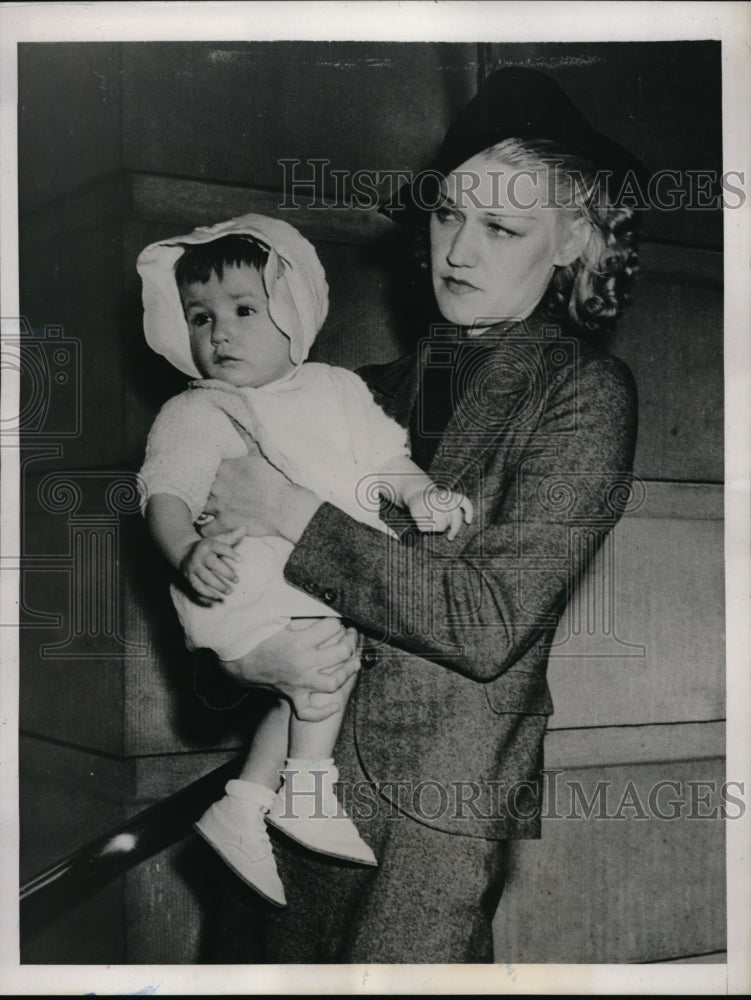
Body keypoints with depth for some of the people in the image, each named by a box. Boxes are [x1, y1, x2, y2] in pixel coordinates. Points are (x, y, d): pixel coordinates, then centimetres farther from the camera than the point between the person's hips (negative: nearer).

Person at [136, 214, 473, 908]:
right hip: (248, 586, -6)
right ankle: (308, 792, -5)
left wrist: (422, 495, -6)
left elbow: (383, 457, 14)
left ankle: (241, 807, 18)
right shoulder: (192, 414, 0)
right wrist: (187, 554, -32)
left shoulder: (336, 388, 14)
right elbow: (166, 493, -11)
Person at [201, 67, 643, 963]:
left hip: (438, 810, -5)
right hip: (302, 767, 5)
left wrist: (298, 517, -16)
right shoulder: (381, 390, 10)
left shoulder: (583, 393, -7)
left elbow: (488, 624, -16)